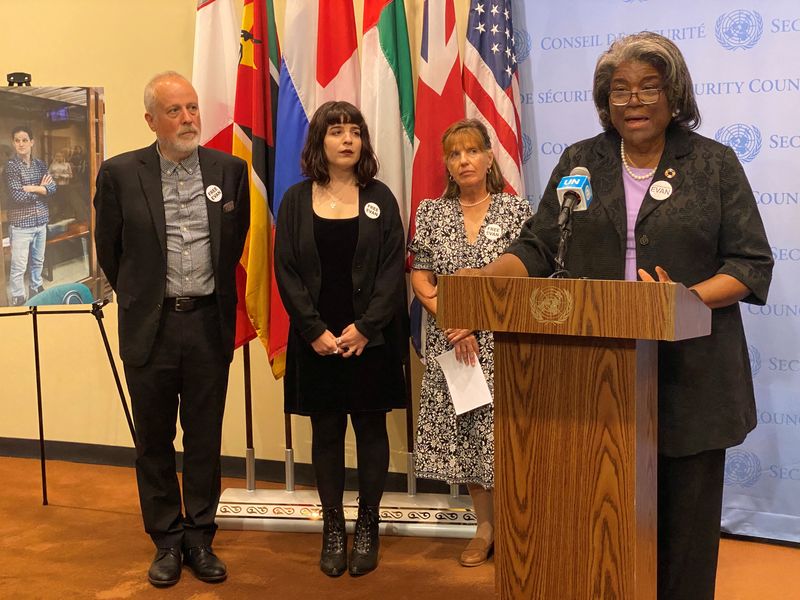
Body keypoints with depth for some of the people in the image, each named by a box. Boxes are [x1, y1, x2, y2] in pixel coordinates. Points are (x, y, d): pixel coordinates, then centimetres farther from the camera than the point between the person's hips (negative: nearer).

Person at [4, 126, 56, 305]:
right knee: (19, 267, -2)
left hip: (41, 221, 6)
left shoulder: (40, 164, 6)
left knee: (38, 261, 19)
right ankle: (17, 299, 7)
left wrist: (31, 188, -19)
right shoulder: (11, 165, -10)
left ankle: (36, 290, 35)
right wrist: (41, 188, -7)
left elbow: (52, 187, -5)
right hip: (21, 223, -5)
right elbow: (17, 196, -18)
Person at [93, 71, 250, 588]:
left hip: (209, 324, 1)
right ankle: (167, 541, 24)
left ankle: (200, 537, 24)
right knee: (154, 441, 9)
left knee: (205, 439, 10)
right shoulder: (120, 174, -5)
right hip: (150, 327, -1)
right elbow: (109, 250, 6)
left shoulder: (230, 170, 1)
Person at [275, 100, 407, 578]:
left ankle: (368, 528, 18)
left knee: (371, 429, 6)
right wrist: (316, 331, -11)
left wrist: (364, 327, -13)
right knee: (326, 432, 7)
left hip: (370, 338, 0)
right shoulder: (296, 200, 3)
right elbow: (286, 270, -1)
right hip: (317, 340, 0)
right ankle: (333, 529, 18)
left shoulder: (379, 198, 3)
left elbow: (393, 268, -3)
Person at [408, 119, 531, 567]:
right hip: (449, 341, 3)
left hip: (503, 340, -2)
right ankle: (485, 526, 21)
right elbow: (421, 279, 3)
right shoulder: (432, 213, 6)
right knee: (462, 431, 6)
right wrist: (452, 323, -10)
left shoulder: (517, 209, 0)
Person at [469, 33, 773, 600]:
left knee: (685, 519, 7)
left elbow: (752, 264, -1)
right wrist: (484, 277, -10)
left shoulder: (714, 163, 3)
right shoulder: (580, 162, 10)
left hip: (688, 374, -1)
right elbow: (538, 248, 8)